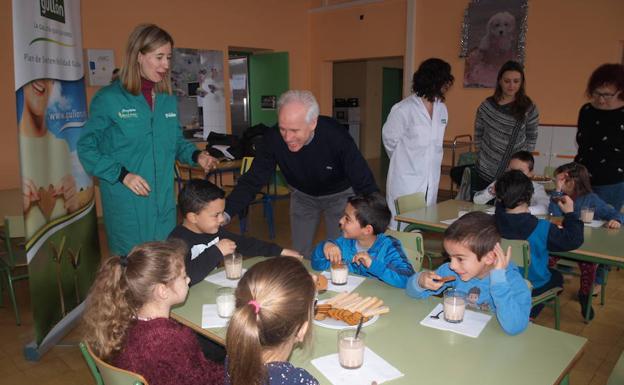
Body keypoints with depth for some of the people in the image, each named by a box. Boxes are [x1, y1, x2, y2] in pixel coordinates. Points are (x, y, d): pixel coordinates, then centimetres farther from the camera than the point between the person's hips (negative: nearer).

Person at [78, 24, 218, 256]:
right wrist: (122, 175, -15)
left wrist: (196, 156, -1)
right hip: (127, 204, -5)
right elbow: (86, 148, -3)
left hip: (164, 202, 5)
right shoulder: (108, 99, -6)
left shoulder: (168, 100, 9)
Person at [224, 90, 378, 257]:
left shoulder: (336, 136, -36)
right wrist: (225, 213, -37)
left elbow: (365, 184, -33)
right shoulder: (273, 138, -29)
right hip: (302, 195, 2)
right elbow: (252, 181, -23)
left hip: (339, 194, -2)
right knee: (300, 255, 11)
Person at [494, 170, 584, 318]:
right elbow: (574, 240, -15)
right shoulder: (542, 229, -28)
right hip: (532, 287, -4)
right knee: (557, 277, 31)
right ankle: (529, 314, 27)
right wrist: (570, 213, -3)